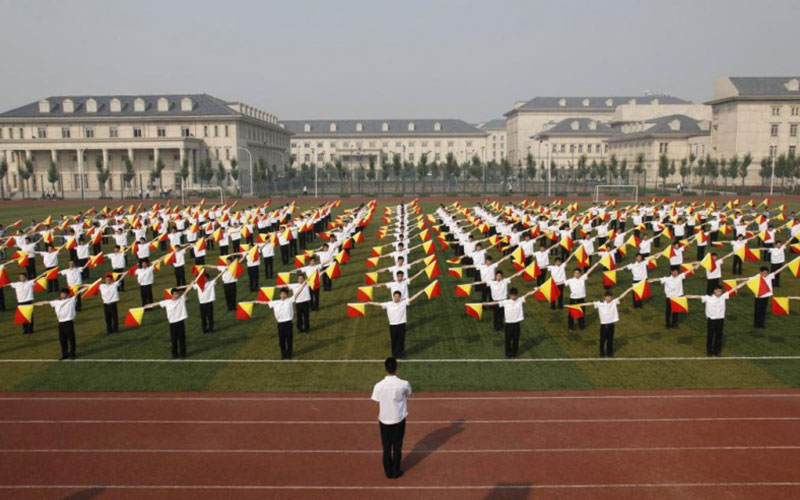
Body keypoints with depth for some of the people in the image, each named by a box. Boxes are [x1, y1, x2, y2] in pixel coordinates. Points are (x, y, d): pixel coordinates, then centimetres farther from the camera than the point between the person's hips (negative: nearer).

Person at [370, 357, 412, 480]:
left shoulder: (379, 386, -17)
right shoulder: (404, 384, -17)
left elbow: (377, 404, -6)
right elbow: (408, 395, 4)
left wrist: (379, 416, 10)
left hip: (384, 420, 0)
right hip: (399, 419, 0)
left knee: (386, 447, 16)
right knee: (397, 447, 15)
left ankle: (388, 471, 27)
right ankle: (396, 471, 25)